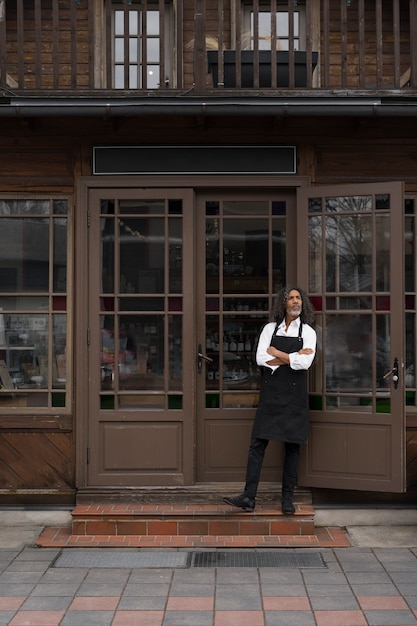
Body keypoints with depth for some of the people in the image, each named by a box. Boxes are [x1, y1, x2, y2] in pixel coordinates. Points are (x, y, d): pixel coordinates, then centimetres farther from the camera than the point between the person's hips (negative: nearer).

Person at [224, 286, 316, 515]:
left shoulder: (308, 332, 4)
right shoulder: (270, 329, 8)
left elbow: (305, 362, -13)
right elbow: (260, 358, -6)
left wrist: (276, 353, -6)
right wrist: (292, 357, -8)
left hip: (294, 394, -1)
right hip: (270, 393, 1)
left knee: (292, 446, 3)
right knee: (257, 444, -4)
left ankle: (287, 498, 12)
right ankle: (249, 498, -3)